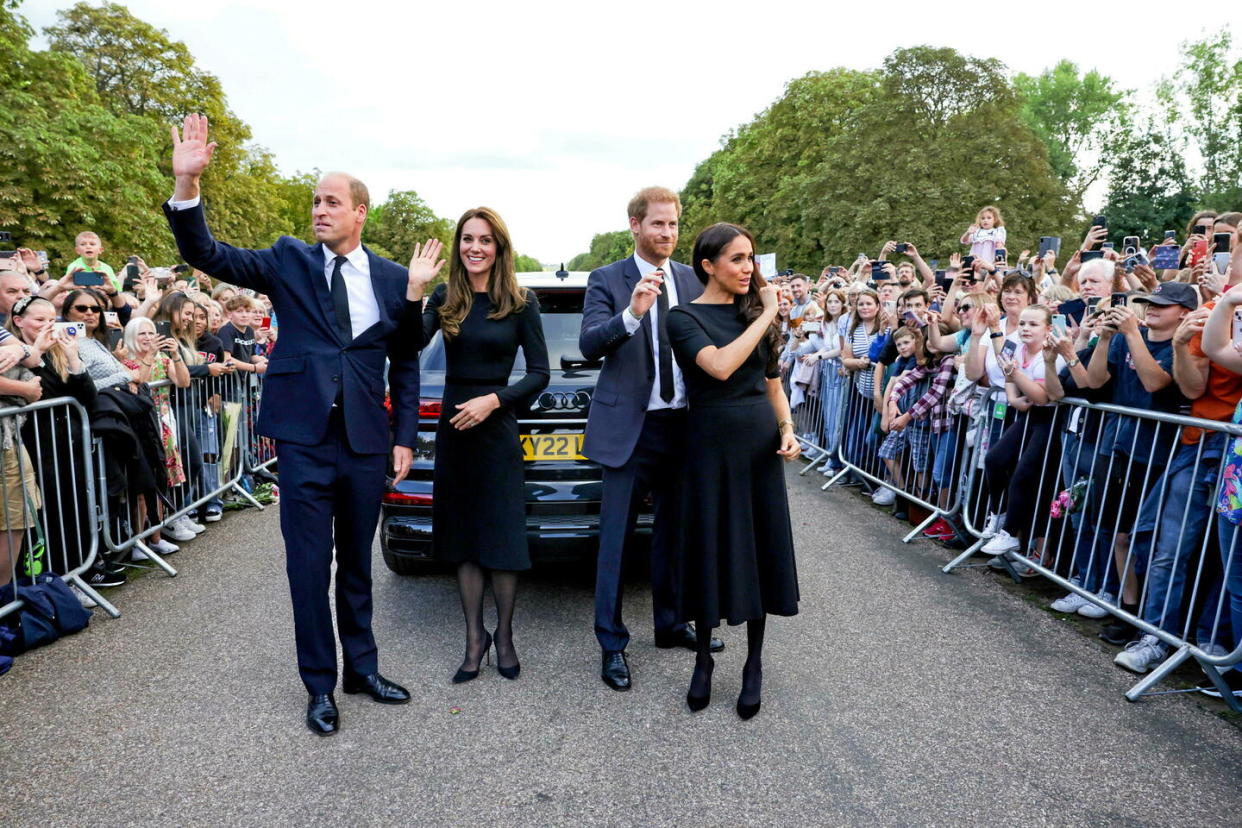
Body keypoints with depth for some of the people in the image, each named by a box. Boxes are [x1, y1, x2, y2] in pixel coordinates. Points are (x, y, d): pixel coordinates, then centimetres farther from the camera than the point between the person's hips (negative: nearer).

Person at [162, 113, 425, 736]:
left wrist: (404, 438, 3)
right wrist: (186, 185, -22)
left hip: (366, 441, 1)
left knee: (357, 562, 15)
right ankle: (320, 686, 22)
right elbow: (206, 254, -7)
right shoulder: (289, 260, 3)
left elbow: (405, 364, 7)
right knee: (309, 566, 5)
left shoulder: (393, 279, 5)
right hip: (304, 436, -1)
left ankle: (363, 668, 31)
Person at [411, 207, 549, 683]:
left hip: (497, 426, -3)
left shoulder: (521, 302, -3)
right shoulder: (444, 299, 3)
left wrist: (494, 400, -15)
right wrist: (413, 289, -22)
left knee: (500, 536, 2)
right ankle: (474, 638, 23)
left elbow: (540, 373, -4)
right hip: (453, 427, 3)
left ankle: (504, 636, 22)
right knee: (462, 536, 9)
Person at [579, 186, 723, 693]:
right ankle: (612, 645, 16)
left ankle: (670, 625, 34)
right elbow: (588, 345, -16)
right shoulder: (607, 280, -2)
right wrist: (632, 313, -30)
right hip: (629, 426, -4)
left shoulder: (693, 281, 8)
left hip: (682, 424, 4)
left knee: (673, 530, 16)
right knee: (616, 537, 2)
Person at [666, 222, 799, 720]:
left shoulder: (756, 312, 8)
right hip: (712, 445, -4)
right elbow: (720, 366, -24)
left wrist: (788, 428, 1)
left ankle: (754, 666, 24)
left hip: (762, 444, 4)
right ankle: (704, 658, 27)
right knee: (711, 551, 5)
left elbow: (772, 382, 16)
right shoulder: (685, 317, -6)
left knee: (760, 551, 8)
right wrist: (768, 314, -16)